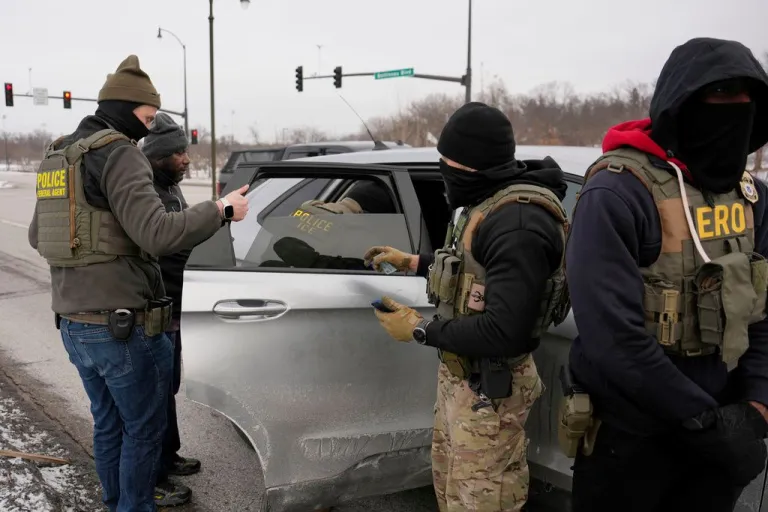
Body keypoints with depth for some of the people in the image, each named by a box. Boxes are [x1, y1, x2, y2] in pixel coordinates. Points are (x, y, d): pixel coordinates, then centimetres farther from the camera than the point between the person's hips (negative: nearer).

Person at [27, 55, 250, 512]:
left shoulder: (56, 157, 12)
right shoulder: (118, 153, -15)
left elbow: (37, 237, 21)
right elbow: (158, 234, -26)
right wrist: (222, 210, -16)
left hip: (74, 324, 9)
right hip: (123, 326, -8)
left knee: (108, 424, 20)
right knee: (144, 429, 7)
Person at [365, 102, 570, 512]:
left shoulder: (517, 221, -29)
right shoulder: (490, 202, 5)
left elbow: (504, 333, -33)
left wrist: (420, 330, -21)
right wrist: (412, 262, 22)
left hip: (487, 386, -10)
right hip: (459, 373, 10)